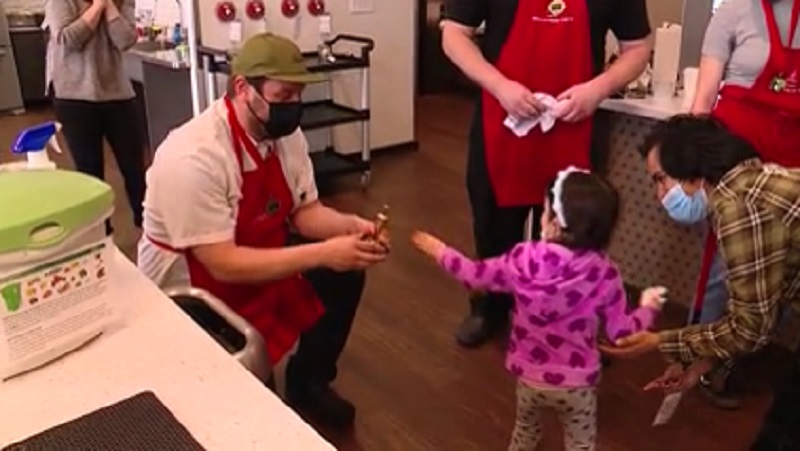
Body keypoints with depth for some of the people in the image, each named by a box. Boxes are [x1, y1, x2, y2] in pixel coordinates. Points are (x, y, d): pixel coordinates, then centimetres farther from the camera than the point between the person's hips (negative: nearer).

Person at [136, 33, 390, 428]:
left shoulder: (287, 134, -7)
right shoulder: (193, 157, -31)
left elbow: (305, 212, 2)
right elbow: (223, 264, -33)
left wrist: (352, 226, -19)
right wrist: (322, 253, -34)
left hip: (261, 260, 8)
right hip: (191, 292, -8)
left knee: (344, 273, -1)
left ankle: (308, 384, 19)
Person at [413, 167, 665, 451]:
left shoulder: (524, 260, -22)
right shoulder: (604, 275, -21)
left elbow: (474, 276, -7)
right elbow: (622, 333, -13)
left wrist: (438, 250, 10)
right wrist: (648, 307, 7)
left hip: (530, 376, 1)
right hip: (576, 383, -1)